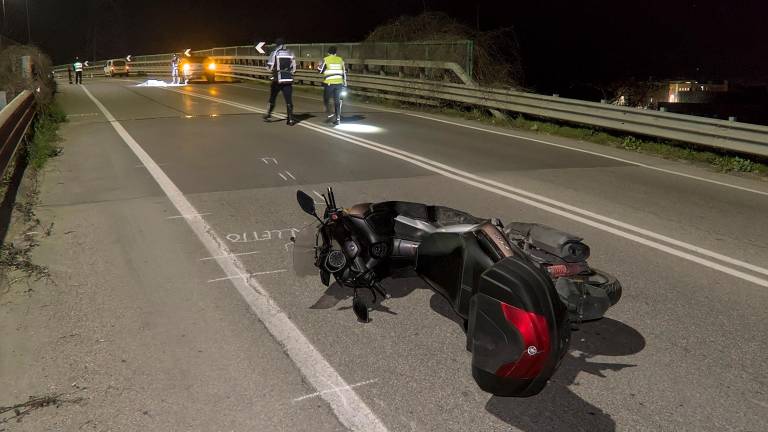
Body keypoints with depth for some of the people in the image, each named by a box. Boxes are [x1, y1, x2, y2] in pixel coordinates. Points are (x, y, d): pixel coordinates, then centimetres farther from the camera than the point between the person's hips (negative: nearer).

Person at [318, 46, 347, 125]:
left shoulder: (326, 59, -2)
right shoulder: (340, 59, 9)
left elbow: (320, 70, 0)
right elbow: (344, 72, 12)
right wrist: (344, 83, 18)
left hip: (329, 83, -3)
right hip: (339, 83, 3)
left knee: (326, 99, 13)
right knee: (337, 101, 8)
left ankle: (329, 112, -10)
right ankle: (338, 118, 4)